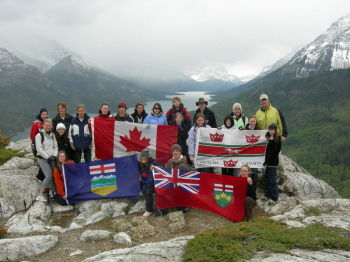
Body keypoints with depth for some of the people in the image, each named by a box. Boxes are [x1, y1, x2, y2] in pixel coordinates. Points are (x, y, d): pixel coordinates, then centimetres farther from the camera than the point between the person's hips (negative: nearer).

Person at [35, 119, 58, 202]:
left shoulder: (52, 135, 15)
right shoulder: (39, 135, -4)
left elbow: (55, 146, 17)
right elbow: (39, 149, -10)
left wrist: (54, 155, 1)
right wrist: (47, 157, -12)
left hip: (51, 159, 6)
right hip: (43, 158, -6)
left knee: (52, 176, -1)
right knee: (49, 176, -19)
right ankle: (40, 195, -15)